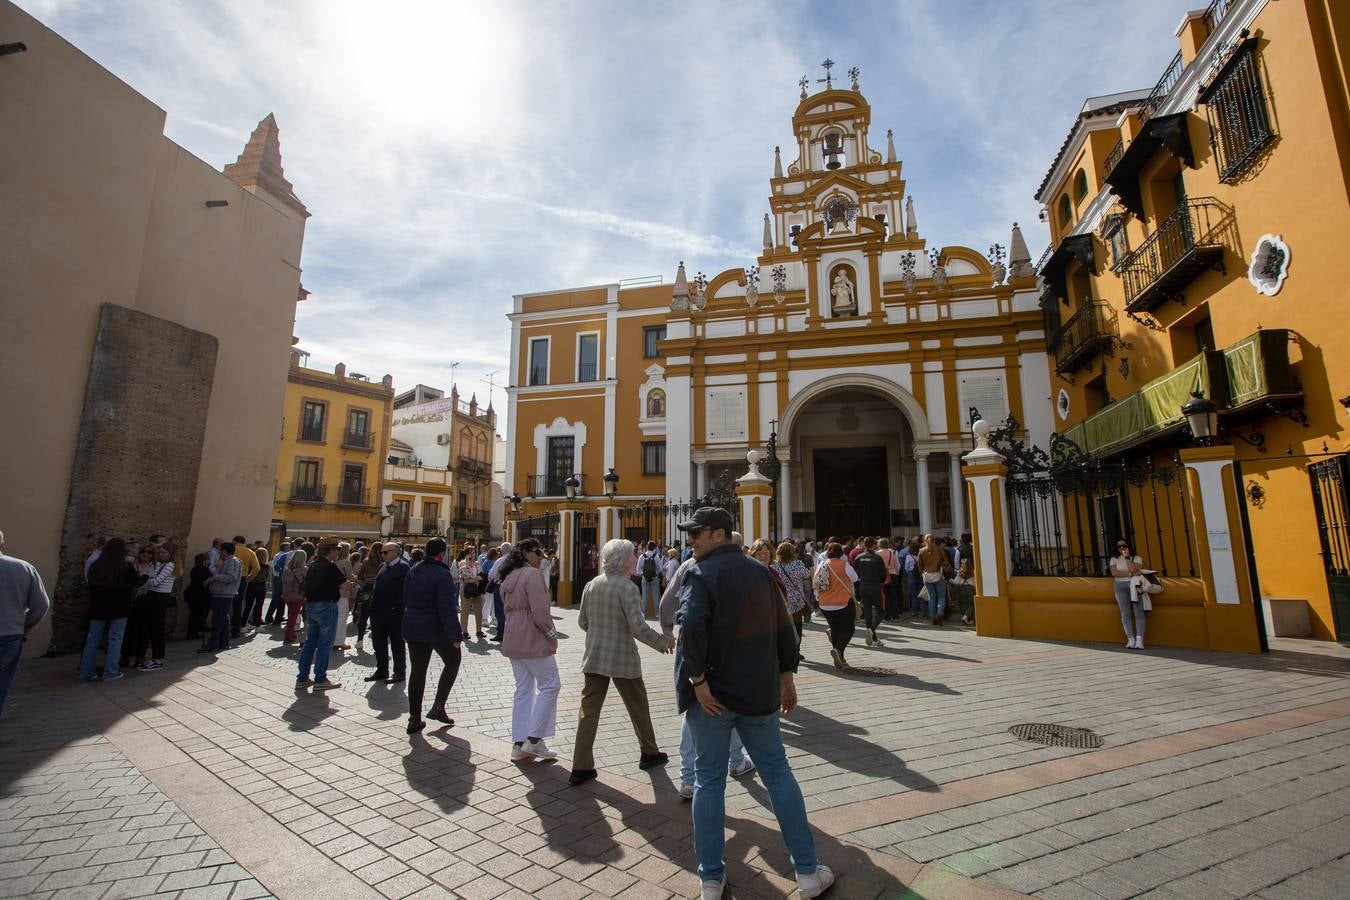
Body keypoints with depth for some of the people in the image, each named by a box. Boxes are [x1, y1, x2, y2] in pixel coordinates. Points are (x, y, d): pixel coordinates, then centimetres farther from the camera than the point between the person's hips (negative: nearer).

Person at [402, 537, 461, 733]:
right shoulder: (442, 574, -19)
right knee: (452, 661, 14)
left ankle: (414, 719, 18)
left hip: (412, 628, 7)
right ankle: (438, 706, 9)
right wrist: (455, 635, -18)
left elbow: (406, 600, 15)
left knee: (418, 670, 13)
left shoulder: (413, 571, 5)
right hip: (436, 629, -7)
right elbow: (447, 608, -22)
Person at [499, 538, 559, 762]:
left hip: (514, 639, 9)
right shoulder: (533, 574, -16)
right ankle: (534, 740, 0)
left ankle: (518, 745, 15)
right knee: (550, 685, 2)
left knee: (523, 689, 13)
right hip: (533, 639, -9)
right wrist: (551, 634, -9)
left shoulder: (508, 577, 13)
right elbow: (540, 611, -21)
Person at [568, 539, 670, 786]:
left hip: (594, 657, 5)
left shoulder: (591, 585, 0)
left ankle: (581, 767, 8)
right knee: (638, 706, 16)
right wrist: (662, 642, -8)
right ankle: (649, 753, 33)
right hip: (622, 658, -4)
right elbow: (638, 627, -22)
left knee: (589, 710, 8)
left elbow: (582, 622, 7)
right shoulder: (627, 587, -18)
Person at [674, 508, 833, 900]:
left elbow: (692, 626, -29)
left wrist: (698, 679, -20)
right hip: (758, 691, 5)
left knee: (709, 780, 11)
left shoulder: (700, 573, -13)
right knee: (778, 773, 16)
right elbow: (783, 627, 8)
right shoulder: (760, 572, 4)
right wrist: (785, 675, 16)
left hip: (712, 694, -4)